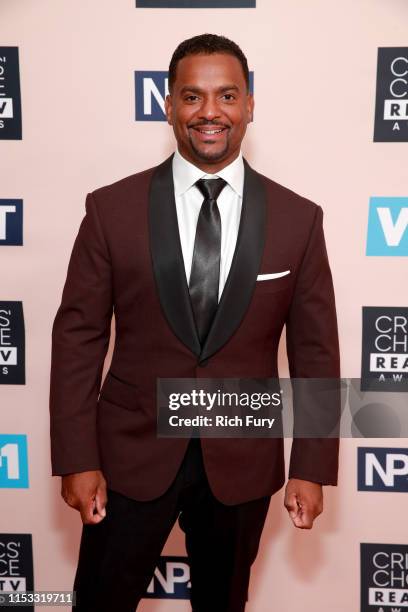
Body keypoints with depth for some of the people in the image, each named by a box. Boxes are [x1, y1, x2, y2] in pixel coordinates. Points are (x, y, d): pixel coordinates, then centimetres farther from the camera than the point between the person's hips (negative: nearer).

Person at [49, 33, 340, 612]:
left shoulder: (298, 218, -5)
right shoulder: (111, 208, -7)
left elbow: (315, 350, -1)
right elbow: (78, 337, -4)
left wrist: (312, 467, -1)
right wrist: (77, 459, -6)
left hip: (242, 461, 1)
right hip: (133, 454, 0)